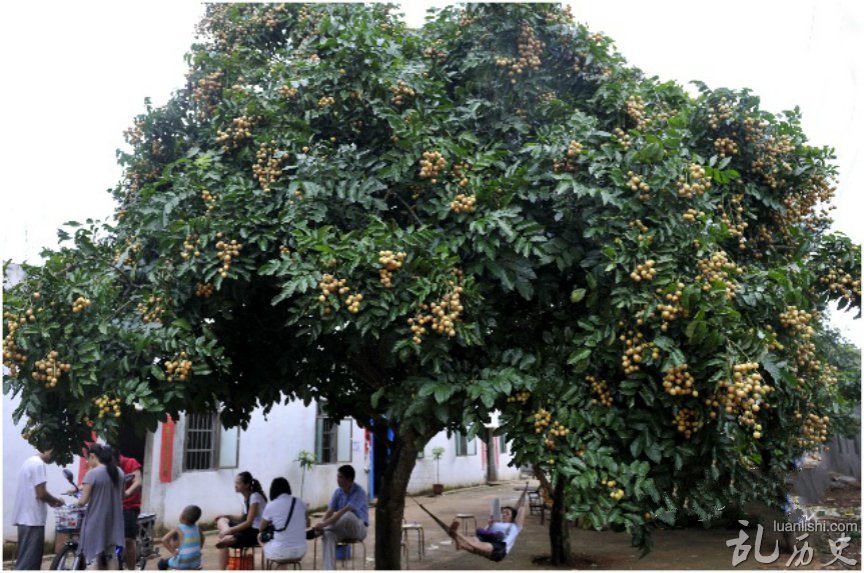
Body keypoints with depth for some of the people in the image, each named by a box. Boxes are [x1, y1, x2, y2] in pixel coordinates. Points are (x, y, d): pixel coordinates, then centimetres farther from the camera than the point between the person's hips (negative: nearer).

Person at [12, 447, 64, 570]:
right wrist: (57, 500, -2)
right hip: (32, 518, -10)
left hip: (25, 517, 10)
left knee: (26, 558, 14)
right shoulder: (38, 464, -15)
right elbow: (41, 494, -19)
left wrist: (50, 501, 15)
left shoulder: (29, 461, 17)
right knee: (29, 560, -8)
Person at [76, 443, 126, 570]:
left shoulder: (92, 473, -14)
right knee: (111, 556, 14)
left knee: (93, 559, 0)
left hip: (96, 523, -6)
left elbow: (83, 501, -15)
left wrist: (78, 501, 7)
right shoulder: (119, 472, 6)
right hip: (113, 521, 6)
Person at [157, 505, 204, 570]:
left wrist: (173, 551, -14)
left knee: (162, 563, 21)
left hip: (183, 563, -5)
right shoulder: (196, 528, 5)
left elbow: (164, 540, -21)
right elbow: (202, 539, 21)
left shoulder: (178, 529, -10)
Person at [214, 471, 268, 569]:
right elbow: (244, 518, 14)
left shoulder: (255, 497, -18)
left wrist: (229, 531, -19)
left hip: (258, 532, -9)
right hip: (250, 529, 9)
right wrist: (227, 516, 3)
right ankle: (228, 537, -20)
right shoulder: (245, 497, 9)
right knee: (221, 520, -2)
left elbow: (249, 522, -20)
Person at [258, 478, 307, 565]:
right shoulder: (300, 503, 4)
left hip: (280, 553, -4)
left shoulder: (271, 506, -7)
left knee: (260, 536, 23)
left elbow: (262, 528, 10)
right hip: (300, 551, 4)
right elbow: (306, 524, 19)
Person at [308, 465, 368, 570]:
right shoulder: (338, 492, 3)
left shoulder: (359, 493, -19)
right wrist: (321, 525, -26)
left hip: (358, 529, -6)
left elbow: (344, 512, -30)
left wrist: (324, 524, -36)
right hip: (341, 529, 6)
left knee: (348, 515, -39)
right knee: (328, 534, -29)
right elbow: (330, 512, -6)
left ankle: (313, 533, -20)